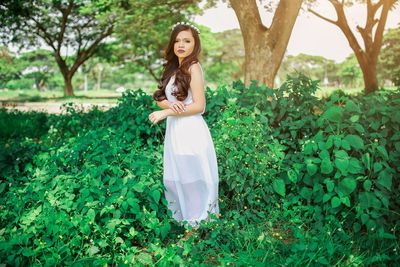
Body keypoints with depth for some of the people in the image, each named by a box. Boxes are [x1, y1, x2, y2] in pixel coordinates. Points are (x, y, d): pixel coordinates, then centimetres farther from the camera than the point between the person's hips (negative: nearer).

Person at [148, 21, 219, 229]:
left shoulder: (193, 67, -9)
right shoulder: (173, 69, 14)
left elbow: (199, 106, -15)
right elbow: (160, 99, 11)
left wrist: (165, 113, -15)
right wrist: (169, 105, -13)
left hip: (191, 131, -8)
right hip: (174, 130, 8)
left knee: (193, 179, 2)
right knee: (175, 180, 15)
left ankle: (201, 222, 16)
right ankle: (184, 218, 30)